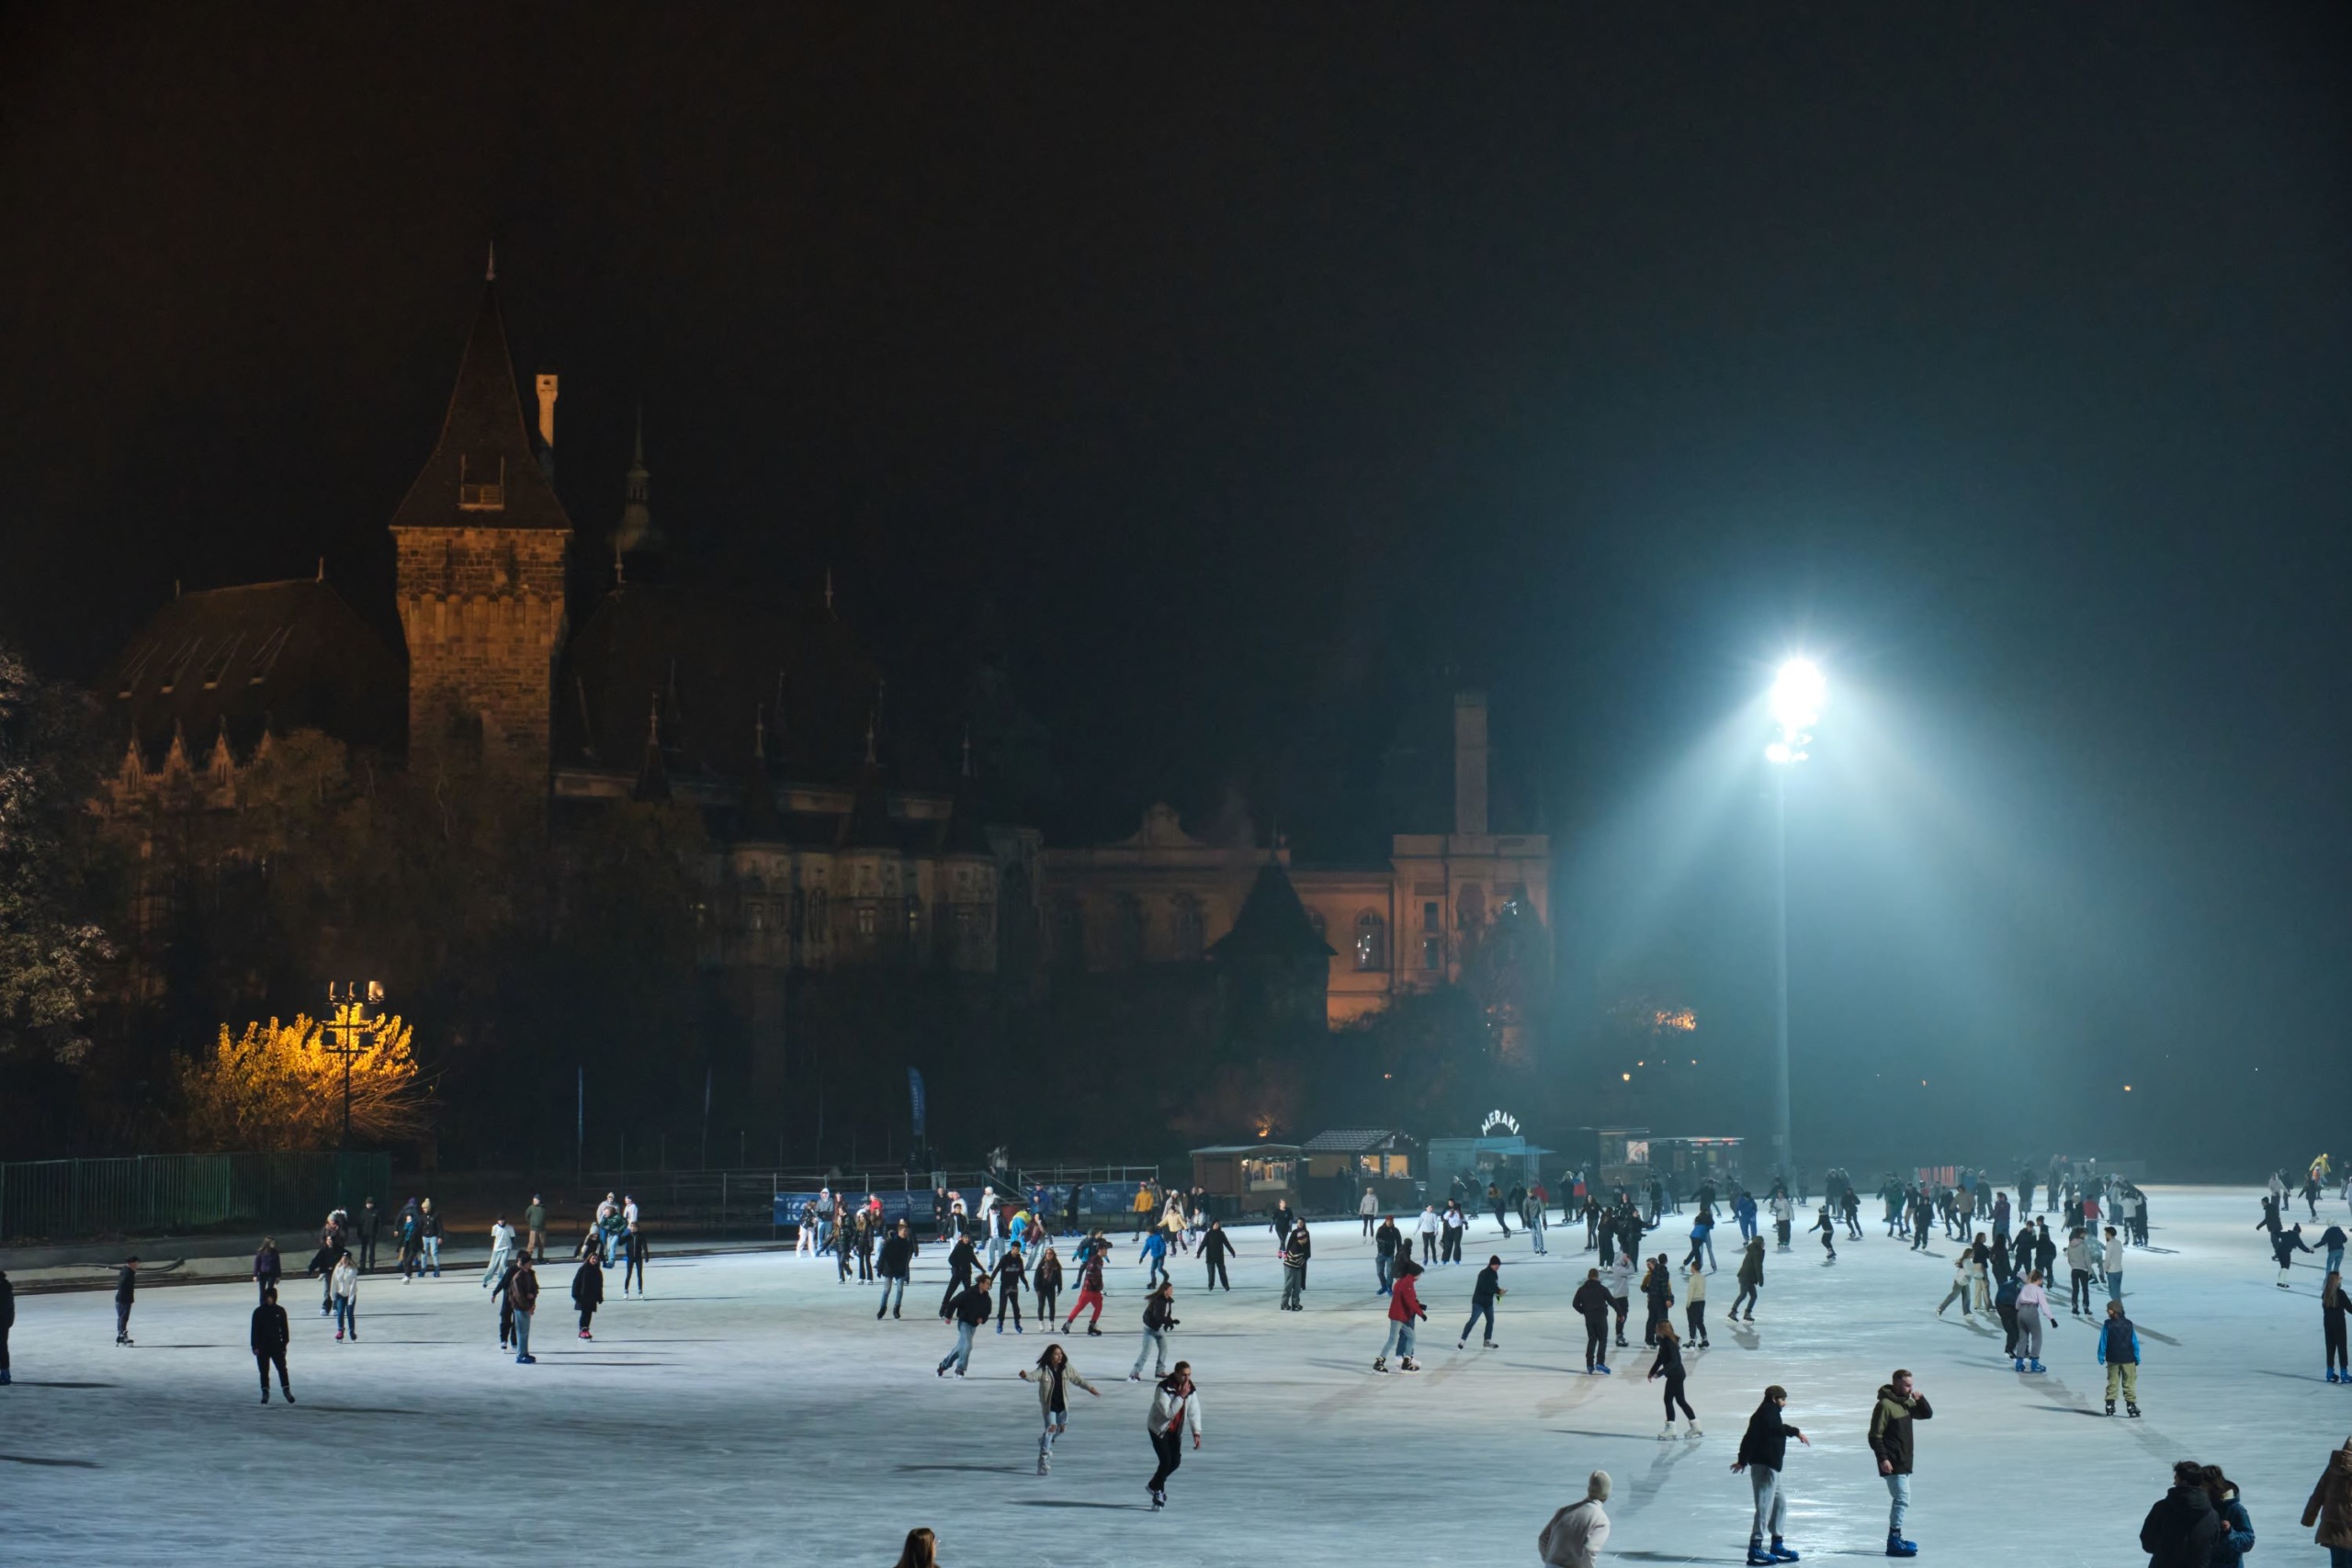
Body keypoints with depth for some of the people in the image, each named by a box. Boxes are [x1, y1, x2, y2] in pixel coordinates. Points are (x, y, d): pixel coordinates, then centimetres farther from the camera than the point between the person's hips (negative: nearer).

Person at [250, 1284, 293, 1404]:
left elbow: (284, 1328, 5)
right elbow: (255, 1330, -2)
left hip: (277, 1345, 0)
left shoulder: (280, 1311, 0)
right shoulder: (258, 1312, -2)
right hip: (262, 1346, 0)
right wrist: (255, 1346, -6)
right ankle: (265, 1392, 14)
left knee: (282, 1368, -3)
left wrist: (284, 1343, 1)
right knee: (264, 1371, 6)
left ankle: (286, 1390, 4)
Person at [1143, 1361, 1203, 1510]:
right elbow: (1168, 1412, -32)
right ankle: (1158, 1492, 5)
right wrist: (1181, 1396, -36)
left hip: (1175, 1430, 6)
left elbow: (1194, 1412, -8)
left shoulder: (1191, 1389, -8)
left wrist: (1196, 1432, -17)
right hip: (1159, 1428, -6)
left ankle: (1154, 1485, 28)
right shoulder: (1163, 1388, -27)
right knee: (1166, 1460, -15)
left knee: (1175, 1461, 5)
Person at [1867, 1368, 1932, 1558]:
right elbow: (1875, 1435, -18)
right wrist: (1883, 1458, -23)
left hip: (1905, 1461, 10)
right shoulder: (1885, 1405, -17)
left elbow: (1926, 1414, 19)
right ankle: (1894, 1542, -12)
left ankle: (1896, 1538, 25)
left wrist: (1920, 1399, -1)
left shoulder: (1906, 1402, 10)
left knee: (1901, 1500, 16)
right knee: (1902, 1499, -13)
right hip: (1892, 1463, -10)